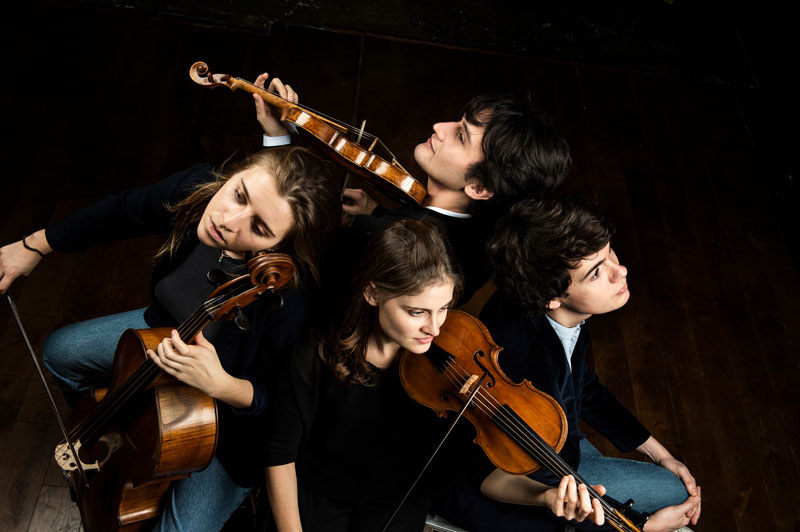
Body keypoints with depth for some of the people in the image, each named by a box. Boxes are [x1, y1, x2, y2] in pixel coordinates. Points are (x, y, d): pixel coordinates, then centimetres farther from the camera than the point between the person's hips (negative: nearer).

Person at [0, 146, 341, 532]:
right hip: (167, 331, 6)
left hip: (234, 406, -5)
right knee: (60, 352, 23)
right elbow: (123, 212, -6)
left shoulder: (289, 303, -44)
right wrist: (36, 245, 7)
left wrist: (219, 384, -47)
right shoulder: (195, 188, -28)